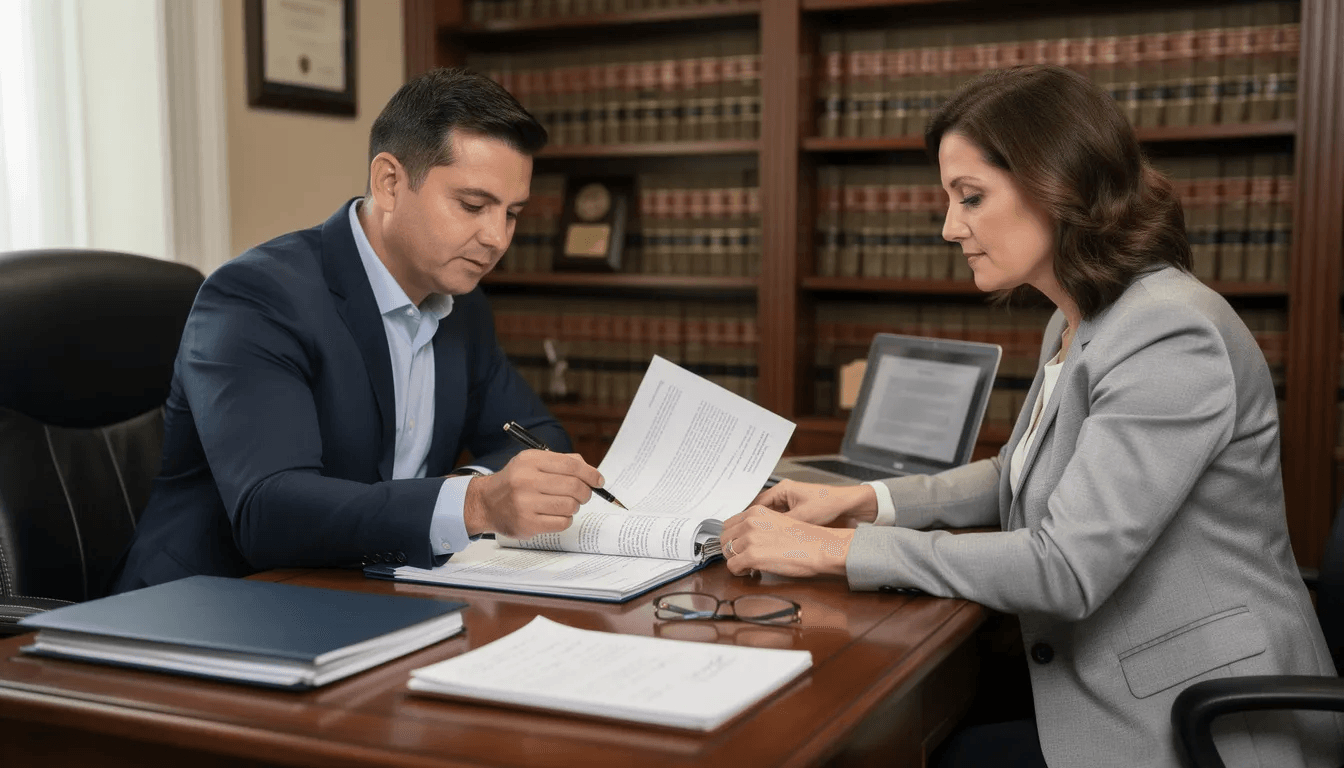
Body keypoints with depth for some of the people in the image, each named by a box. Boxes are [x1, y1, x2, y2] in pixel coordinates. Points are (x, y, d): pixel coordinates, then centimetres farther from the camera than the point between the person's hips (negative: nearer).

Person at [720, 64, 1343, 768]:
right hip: (1108, 704, 8)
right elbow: (1019, 476, 21)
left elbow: (1065, 568, -27)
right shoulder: (1073, 326, 9)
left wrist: (833, 549, -24)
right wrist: (864, 501, 4)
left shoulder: (1172, 337, -23)